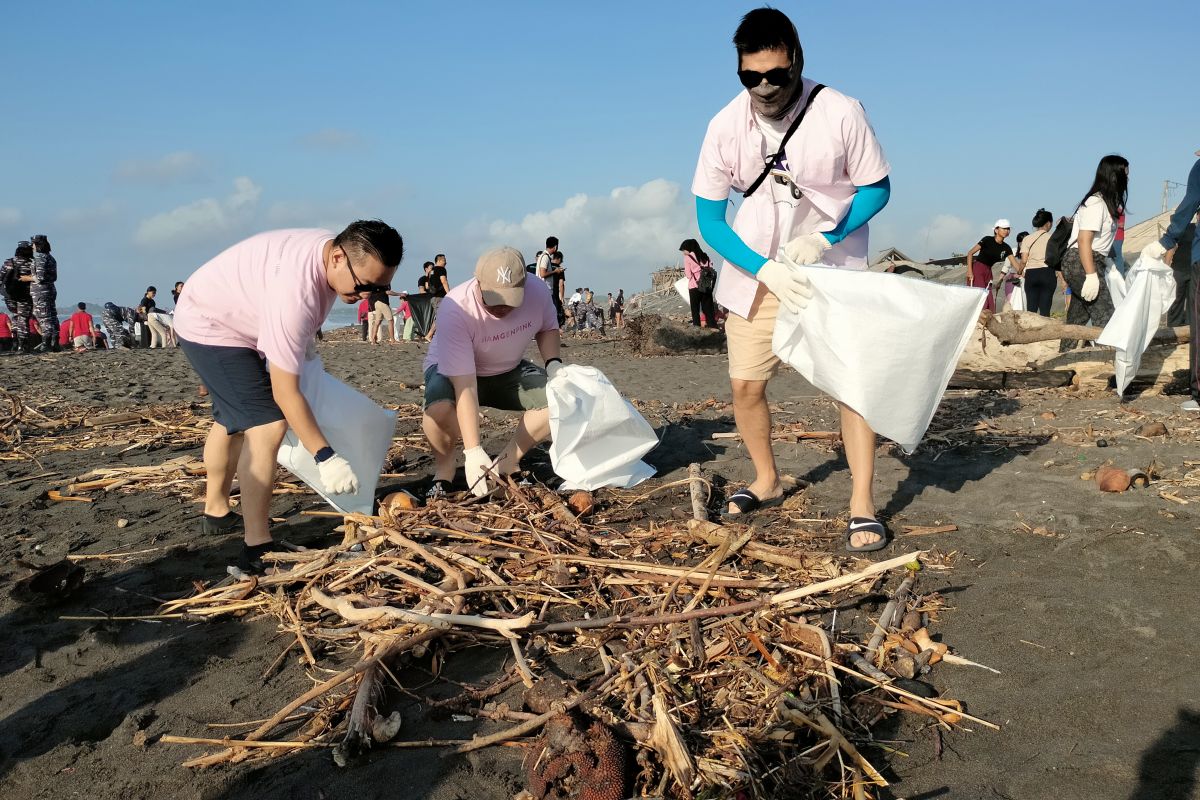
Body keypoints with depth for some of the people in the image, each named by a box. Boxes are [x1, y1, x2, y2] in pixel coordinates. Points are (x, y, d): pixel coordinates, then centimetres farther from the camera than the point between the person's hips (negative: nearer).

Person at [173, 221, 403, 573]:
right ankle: (257, 548, -16)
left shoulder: (336, 251, -14)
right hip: (208, 328, -10)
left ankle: (216, 512, 43)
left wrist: (303, 345, 3)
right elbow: (285, 392, -36)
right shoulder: (296, 291, -40)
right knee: (267, 425, -21)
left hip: (236, 322, 10)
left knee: (234, 419, 24)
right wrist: (326, 458, -33)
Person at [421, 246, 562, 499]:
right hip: (454, 371, -4)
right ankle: (445, 466, -4)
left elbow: (548, 328, 3)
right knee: (440, 409, -38)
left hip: (509, 371, 4)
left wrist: (553, 363, -17)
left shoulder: (538, 292, -23)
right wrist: (474, 452, -44)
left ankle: (508, 461, 2)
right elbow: (465, 387, -39)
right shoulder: (456, 309, -36)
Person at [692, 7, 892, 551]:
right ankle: (766, 481, 27)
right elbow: (708, 219, -9)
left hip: (833, 265, -2)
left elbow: (877, 189, -7)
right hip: (755, 267, 2)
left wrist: (824, 239, -23)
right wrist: (767, 270, -22)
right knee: (745, 384, 3)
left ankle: (862, 506, -1)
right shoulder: (726, 126, -15)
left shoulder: (840, 113, -19)